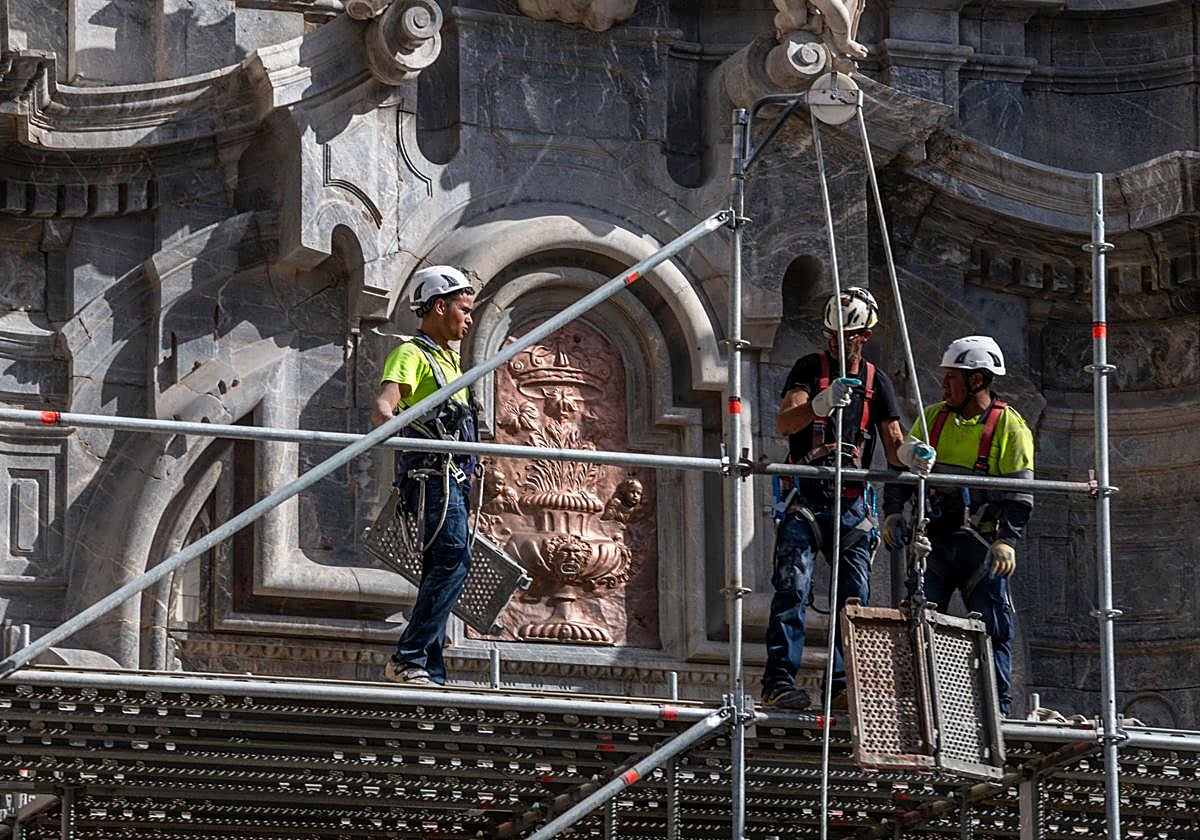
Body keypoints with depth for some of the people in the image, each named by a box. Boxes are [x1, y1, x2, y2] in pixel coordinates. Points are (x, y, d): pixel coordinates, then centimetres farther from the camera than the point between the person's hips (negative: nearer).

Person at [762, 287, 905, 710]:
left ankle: (843, 683, 1)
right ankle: (779, 680, -19)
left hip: (852, 501, 4)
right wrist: (821, 404, -32)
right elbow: (785, 423, -12)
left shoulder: (876, 381, 13)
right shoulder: (811, 368, 3)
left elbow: (893, 444, 8)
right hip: (805, 496, -4)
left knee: (855, 593, -2)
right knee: (793, 585, -14)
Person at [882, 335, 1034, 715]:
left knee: (992, 627, -1)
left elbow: (1019, 493, -7)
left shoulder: (1009, 427, -3)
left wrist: (1007, 540, -17)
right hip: (934, 539, 4)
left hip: (980, 542, -4)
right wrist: (893, 512, 4)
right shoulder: (932, 417, 11)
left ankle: (998, 707, 6)